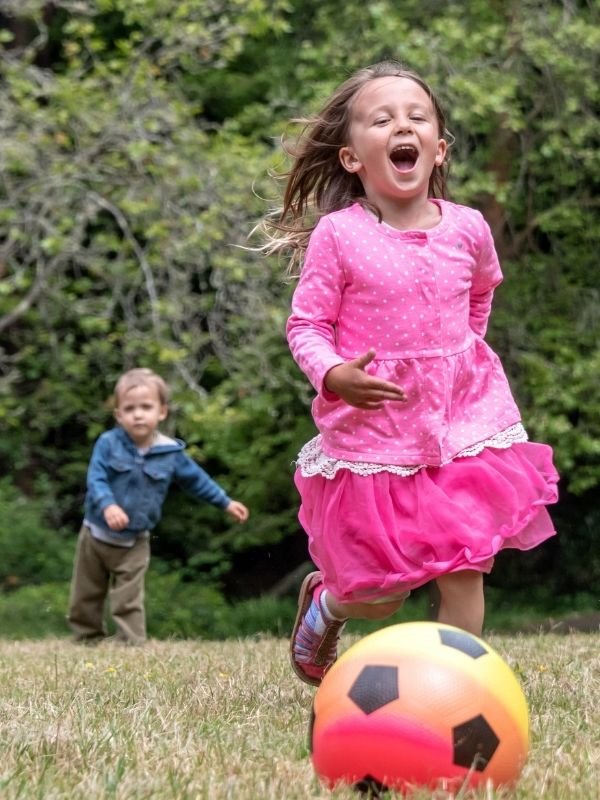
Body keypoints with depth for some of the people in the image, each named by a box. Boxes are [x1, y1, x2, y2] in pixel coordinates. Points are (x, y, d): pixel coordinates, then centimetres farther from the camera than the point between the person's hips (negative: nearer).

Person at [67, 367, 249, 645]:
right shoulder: (108, 443, -13)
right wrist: (108, 506, -39)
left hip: (134, 542, 0)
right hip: (96, 534, 1)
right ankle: (87, 641, 28)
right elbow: (96, 479, -21)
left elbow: (197, 479, 8)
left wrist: (226, 503, 13)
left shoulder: (171, 452, -6)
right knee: (85, 597, 13)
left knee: (128, 602, -2)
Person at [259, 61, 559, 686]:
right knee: (381, 598, 6)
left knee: (463, 574, -2)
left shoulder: (467, 229, 0)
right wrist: (334, 375, -25)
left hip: (463, 419, 3)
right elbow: (305, 325, -8)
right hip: (372, 428, -3)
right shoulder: (337, 235, -11)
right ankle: (323, 601, 40)